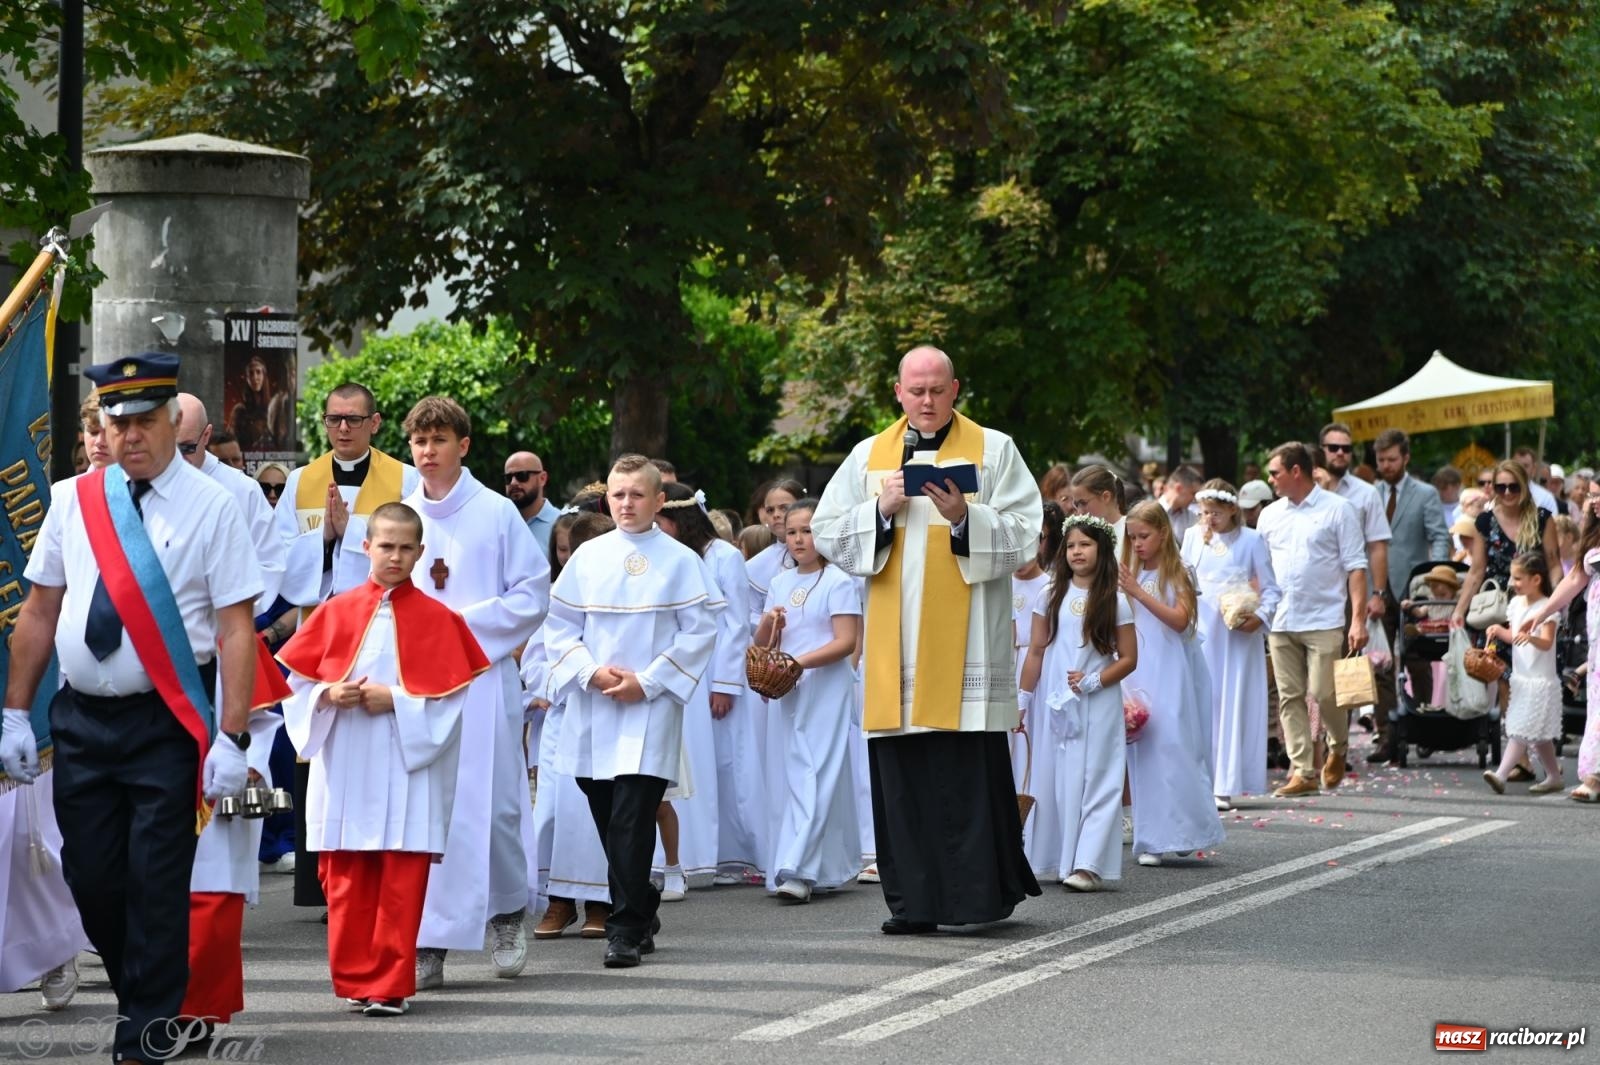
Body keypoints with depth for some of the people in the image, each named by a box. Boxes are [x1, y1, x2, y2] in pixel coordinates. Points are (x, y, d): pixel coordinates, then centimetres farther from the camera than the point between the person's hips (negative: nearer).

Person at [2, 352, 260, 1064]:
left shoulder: (210, 508, -4)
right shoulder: (72, 500, 7)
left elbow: (235, 630, -8)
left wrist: (232, 739, -14)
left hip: (168, 722, -4)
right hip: (82, 718, 4)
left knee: (158, 881, -3)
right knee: (90, 874, 7)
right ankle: (146, 997, 29)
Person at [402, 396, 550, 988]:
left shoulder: (497, 513, 1)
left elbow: (534, 596, -1)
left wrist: (470, 621, -11)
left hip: (484, 678, -3)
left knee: (493, 803, -3)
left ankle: (508, 916, 21)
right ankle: (427, 944, 0)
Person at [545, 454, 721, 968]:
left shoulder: (680, 560, 0)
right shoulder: (587, 557, 7)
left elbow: (700, 631, -2)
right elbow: (560, 625, 9)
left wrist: (648, 682, -9)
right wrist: (591, 671, -8)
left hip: (650, 709, -4)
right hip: (592, 708, 4)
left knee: (632, 821, -10)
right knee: (607, 821, 9)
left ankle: (626, 928, -7)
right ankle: (641, 912, 25)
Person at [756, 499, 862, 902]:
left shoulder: (838, 582, -3)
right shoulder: (780, 584, 15)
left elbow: (846, 642, -11)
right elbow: (762, 643, 17)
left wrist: (799, 662, -21)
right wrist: (768, 624, -5)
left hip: (825, 690, -7)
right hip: (785, 691, 7)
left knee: (815, 776, -12)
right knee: (788, 776, 4)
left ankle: (799, 871, -19)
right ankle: (825, 868, 10)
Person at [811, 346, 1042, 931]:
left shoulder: (994, 450, 5)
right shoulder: (869, 455, 14)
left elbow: (1023, 537, -2)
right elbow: (826, 533, 9)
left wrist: (966, 517, -18)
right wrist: (883, 510, -7)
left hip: (965, 642, -3)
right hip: (895, 651, 3)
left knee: (970, 770, -6)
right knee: (902, 773, 2)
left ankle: (984, 892, 0)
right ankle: (913, 900, 6)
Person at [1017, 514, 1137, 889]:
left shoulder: (1115, 603, 1)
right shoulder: (1050, 597, 6)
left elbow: (1128, 658, 0)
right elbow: (1036, 652, 9)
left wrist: (1092, 681, -13)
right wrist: (1022, 700, 6)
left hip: (1098, 707, -2)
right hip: (1055, 704, 2)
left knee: (1095, 780, -7)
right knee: (1055, 779, 3)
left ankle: (1089, 863, -10)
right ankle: (1058, 860, 9)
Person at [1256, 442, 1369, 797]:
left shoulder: (1337, 510, -2)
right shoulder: (1270, 515, 12)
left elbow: (1356, 567, -5)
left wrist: (1358, 618, -12)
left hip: (1324, 621, -5)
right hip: (1280, 622, 5)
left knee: (1324, 694, -8)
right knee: (1290, 698, 2)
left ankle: (1338, 749, 21)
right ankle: (1302, 771, 6)